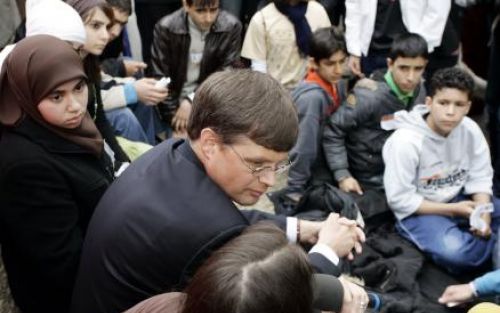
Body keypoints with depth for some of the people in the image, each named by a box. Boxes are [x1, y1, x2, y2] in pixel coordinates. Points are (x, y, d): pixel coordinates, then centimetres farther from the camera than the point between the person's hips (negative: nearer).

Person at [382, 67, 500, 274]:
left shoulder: (471, 130, -10)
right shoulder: (406, 141, -24)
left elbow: (480, 178, -2)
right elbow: (399, 200, -20)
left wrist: (483, 214, -21)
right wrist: (453, 210, -20)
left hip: (460, 198, 5)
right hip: (418, 210, -5)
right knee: (455, 253, -29)